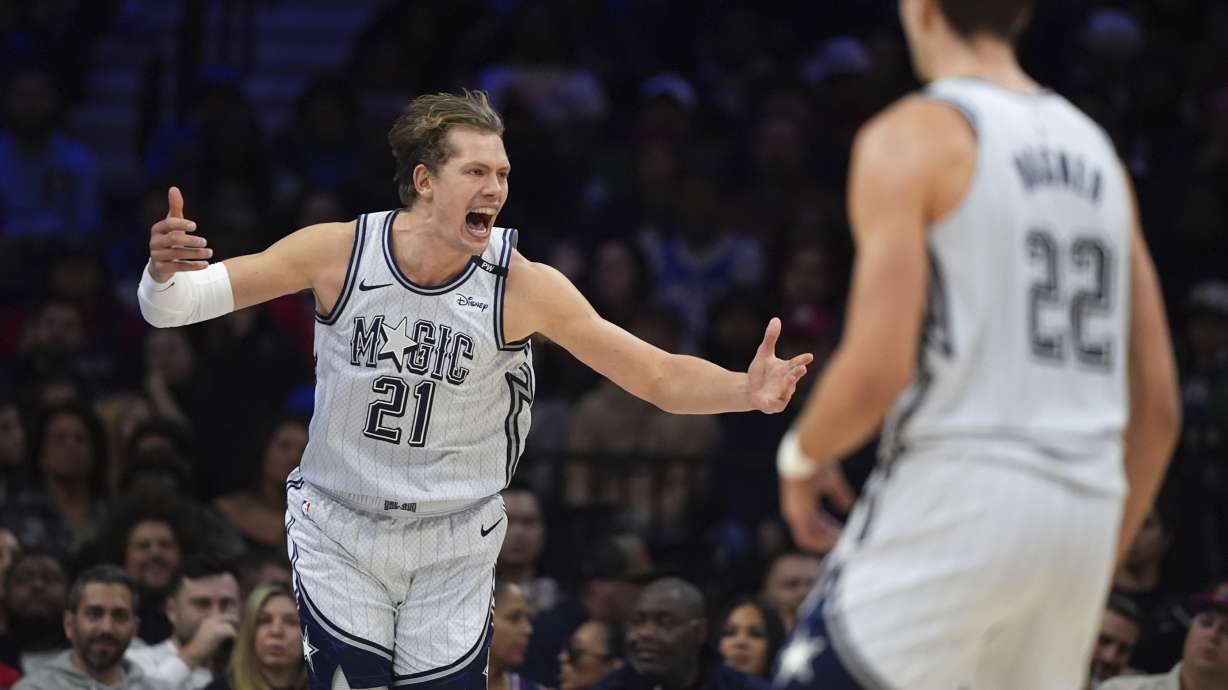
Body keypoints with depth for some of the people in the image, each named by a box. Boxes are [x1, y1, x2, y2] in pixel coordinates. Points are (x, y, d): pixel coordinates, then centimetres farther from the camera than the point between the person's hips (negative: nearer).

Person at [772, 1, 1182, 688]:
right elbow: (1159, 405, 16)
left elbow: (878, 369, -15)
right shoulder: (1097, 150, 17)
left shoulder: (914, 137, -4)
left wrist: (802, 454, 5)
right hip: (1085, 507, 7)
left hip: (953, 500, -7)